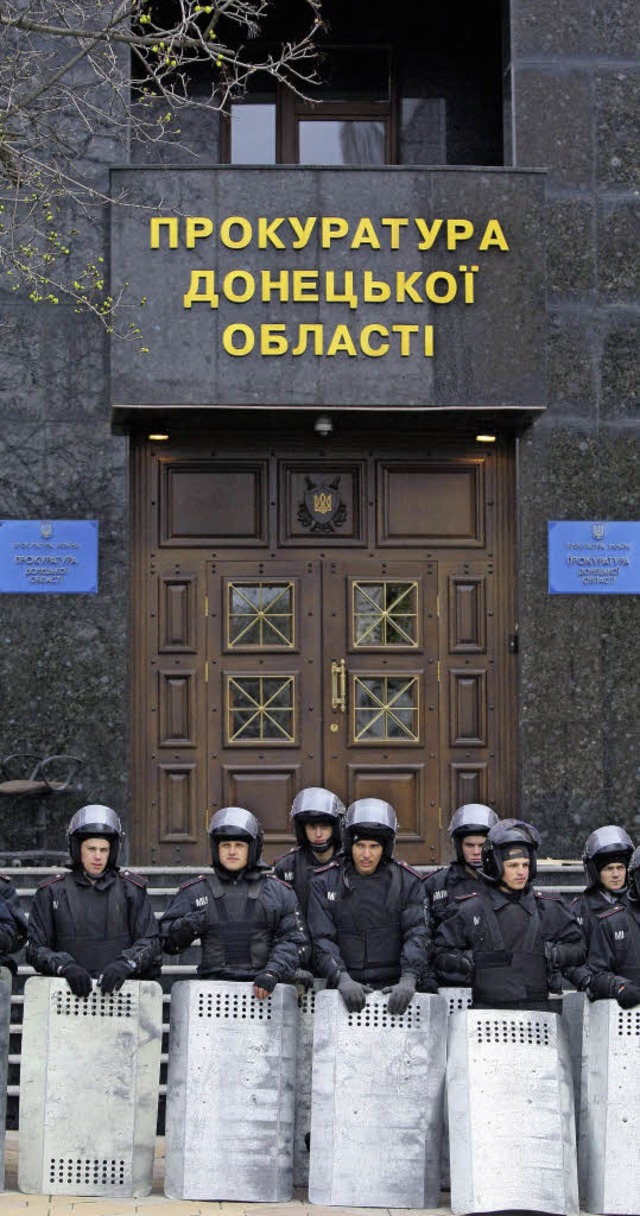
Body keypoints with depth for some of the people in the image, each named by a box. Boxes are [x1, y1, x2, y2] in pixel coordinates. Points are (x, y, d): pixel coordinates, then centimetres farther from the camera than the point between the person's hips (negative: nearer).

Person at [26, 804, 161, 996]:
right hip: (69, 990, 0)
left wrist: (124, 965, -10)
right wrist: (66, 967, -9)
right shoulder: (52, 892, 13)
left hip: (120, 987, 0)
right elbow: (35, 948, 9)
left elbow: (149, 941, 9)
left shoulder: (131, 889, 13)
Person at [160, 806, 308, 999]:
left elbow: (294, 941, 7)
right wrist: (187, 926, -6)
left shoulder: (278, 891, 13)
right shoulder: (195, 891, 14)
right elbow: (165, 941, 16)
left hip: (261, 989, 0)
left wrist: (273, 972, -10)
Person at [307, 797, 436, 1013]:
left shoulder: (407, 882, 9)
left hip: (394, 988, 0)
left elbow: (417, 935, 0)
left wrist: (408, 980, -17)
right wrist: (343, 979, -16)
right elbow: (322, 939, 0)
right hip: (345, 989, 0)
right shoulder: (325, 882, 8)